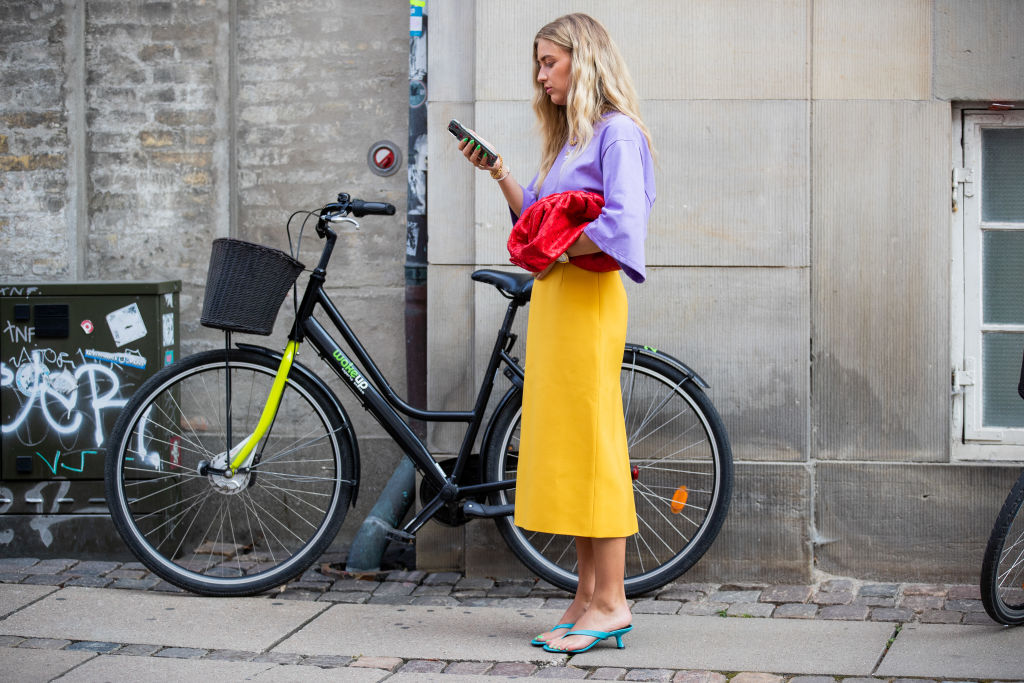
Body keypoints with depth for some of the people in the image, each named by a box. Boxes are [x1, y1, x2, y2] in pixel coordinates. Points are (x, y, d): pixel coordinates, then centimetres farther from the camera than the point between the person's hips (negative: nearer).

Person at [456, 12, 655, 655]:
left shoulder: (617, 133, -7)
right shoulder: (570, 138, 22)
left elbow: (623, 223, -19)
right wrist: (498, 171, 13)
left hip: (588, 298, -9)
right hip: (553, 296, 9)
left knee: (591, 441, -8)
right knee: (564, 443, 8)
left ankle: (612, 602, -4)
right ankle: (588, 594, 13)